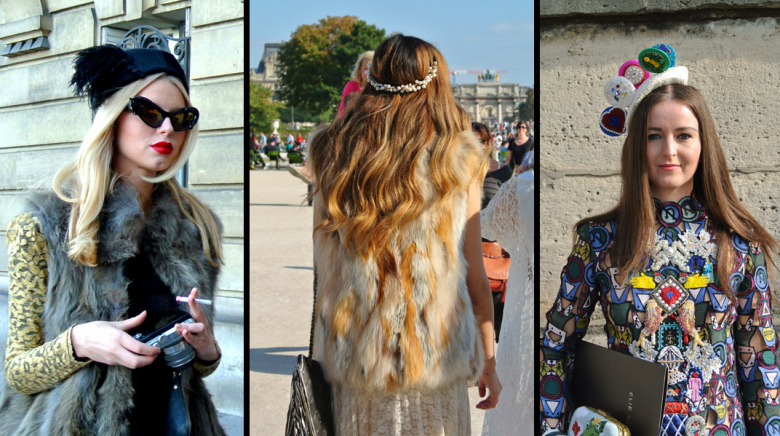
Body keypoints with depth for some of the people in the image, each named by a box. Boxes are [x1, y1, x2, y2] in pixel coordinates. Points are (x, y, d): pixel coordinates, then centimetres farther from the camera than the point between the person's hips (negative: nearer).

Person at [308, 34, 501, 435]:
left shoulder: (330, 155, -1)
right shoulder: (458, 162, -5)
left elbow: (319, 268, 0)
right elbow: (475, 278, -1)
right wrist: (488, 362, 7)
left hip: (350, 359, 2)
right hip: (434, 360, -2)